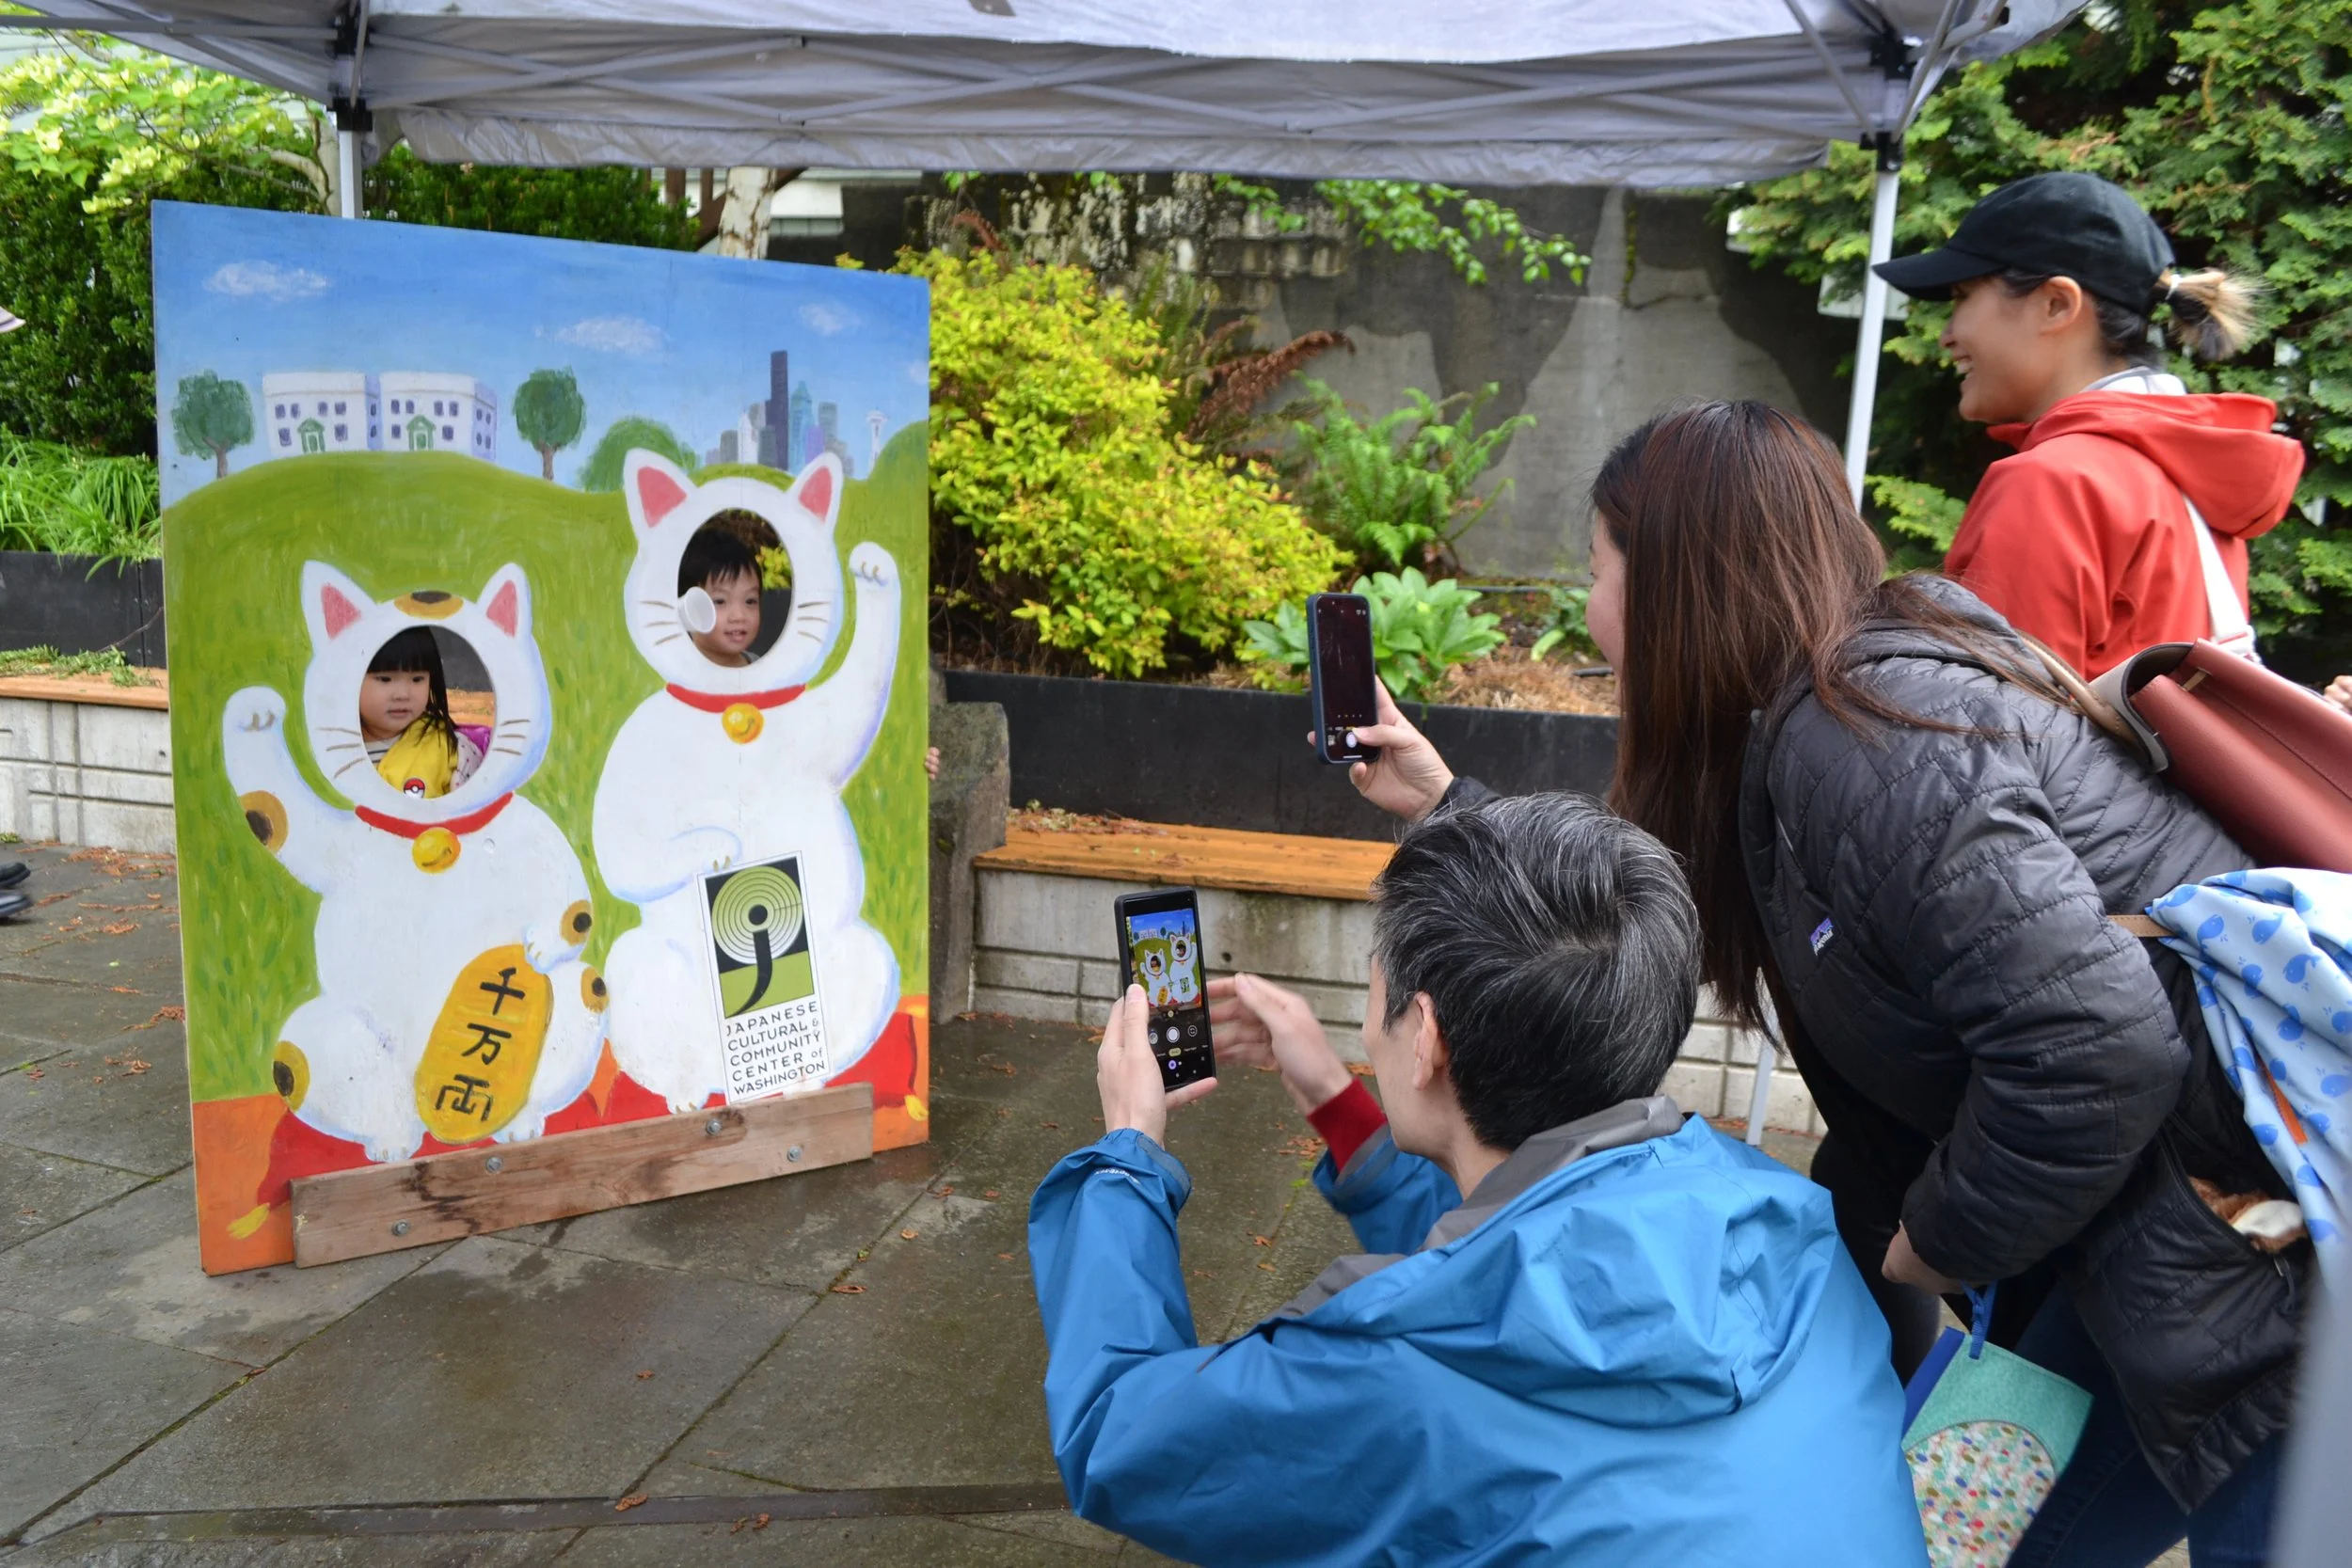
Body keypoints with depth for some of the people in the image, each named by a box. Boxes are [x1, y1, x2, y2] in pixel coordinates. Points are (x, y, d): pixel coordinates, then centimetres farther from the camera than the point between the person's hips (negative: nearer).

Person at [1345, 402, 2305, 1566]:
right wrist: (1444, 804, 20)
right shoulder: (1782, 737, 4)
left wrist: (1945, 1240, -15)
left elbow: (2093, 1049, -32)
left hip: (2264, 1254, -8)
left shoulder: (1869, 736, -26)